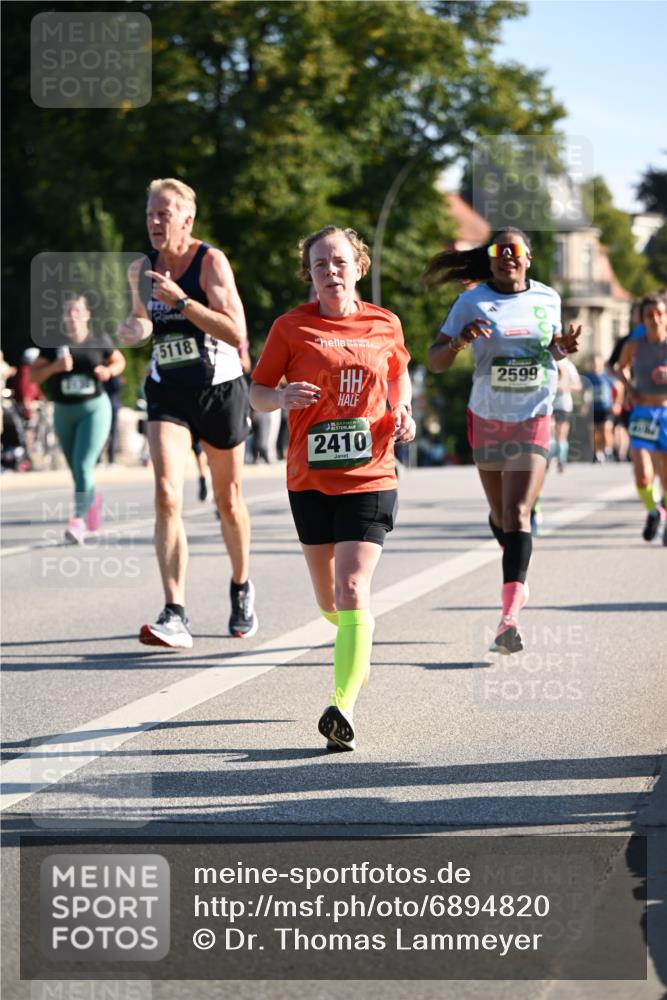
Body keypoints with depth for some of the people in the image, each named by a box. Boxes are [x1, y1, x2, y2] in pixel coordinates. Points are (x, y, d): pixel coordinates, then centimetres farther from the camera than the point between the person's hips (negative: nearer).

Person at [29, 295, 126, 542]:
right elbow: (33, 376, -2)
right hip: (63, 410, 3)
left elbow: (119, 361, 13)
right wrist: (55, 367, -19)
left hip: (94, 407, -3)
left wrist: (109, 371, -9)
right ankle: (92, 500, 43)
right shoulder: (54, 344, -2)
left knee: (84, 465, -16)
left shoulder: (99, 342, -3)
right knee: (75, 468, 14)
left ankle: (79, 519, -16)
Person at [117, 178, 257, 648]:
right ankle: (175, 616, -22)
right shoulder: (141, 269, 1)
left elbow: (237, 333, -23)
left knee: (228, 501, 13)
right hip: (168, 393, 3)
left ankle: (241, 587, 41)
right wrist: (134, 328, -4)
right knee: (167, 495, -18)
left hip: (220, 389, -3)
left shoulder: (211, 261, -14)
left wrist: (180, 300, -30)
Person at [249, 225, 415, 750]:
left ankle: (344, 707, -22)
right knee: (329, 601, 12)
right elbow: (257, 392, 4)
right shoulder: (291, 327, 0)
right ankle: (358, 638, 47)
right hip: (310, 476, 1)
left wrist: (402, 411, 4)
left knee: (352, 591, -17)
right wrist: (282, 397, -18)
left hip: (370, 476, -1)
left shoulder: (385, 325, 4)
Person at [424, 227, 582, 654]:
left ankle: (509, 618, -24)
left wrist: (564, 347, -3)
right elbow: (435, 362, -4)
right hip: (487, 419, 1)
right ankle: (518, 582, 44)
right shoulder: (472, 303, -4)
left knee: (517, 512, -15)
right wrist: (458, 343, -25)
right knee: (501, 515, 13)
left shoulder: (548, 298, 3)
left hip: (534, 420, -1)